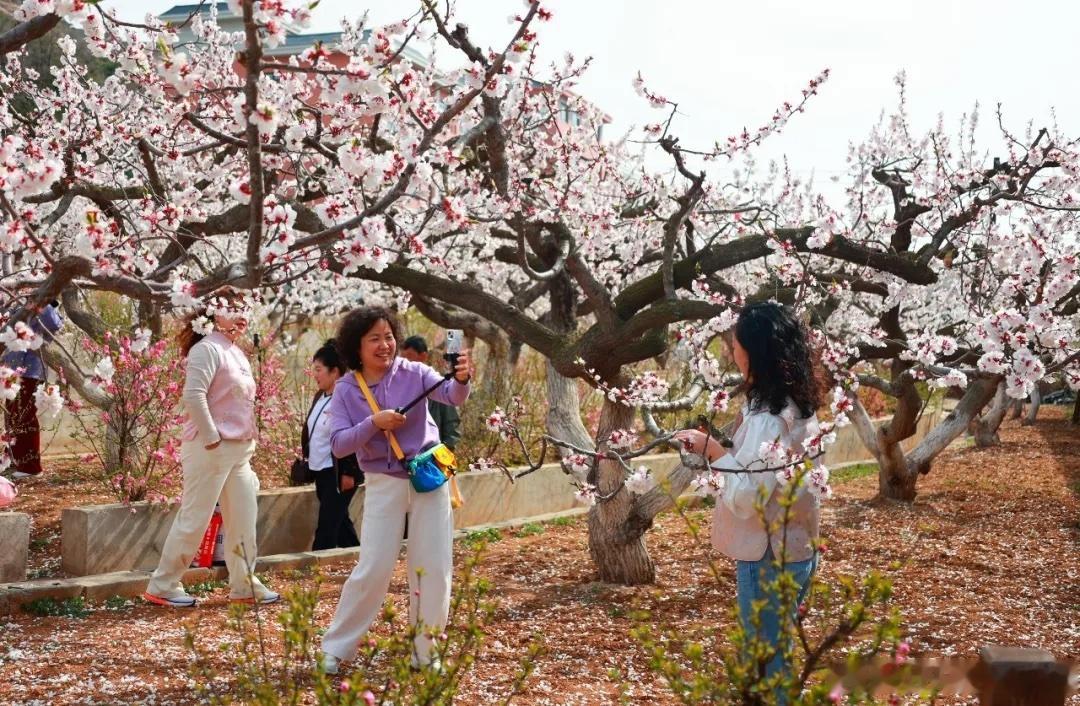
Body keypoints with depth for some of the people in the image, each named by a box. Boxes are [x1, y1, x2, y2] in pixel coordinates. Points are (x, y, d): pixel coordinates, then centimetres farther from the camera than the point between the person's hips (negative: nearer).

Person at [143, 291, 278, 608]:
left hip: (239, 451, 9)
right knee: (194, 519, -3)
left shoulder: (237, 354, 17)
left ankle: (244, 585, 18)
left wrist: (247, 444, 16)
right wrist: (211, 439, -20)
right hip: (211, 449, -9)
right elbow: (193, 396, -22)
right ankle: (162, 586, 7)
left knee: (244, 519, 10)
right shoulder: (207, 349, -12)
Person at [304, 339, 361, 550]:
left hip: (339, 473, -9)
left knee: (327, 528, -8)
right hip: (321, 470, 9)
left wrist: (349, 473, -19)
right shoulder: (320, 397, 11)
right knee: (340, 523, 17)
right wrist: (308, 460, 16)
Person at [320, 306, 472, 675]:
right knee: (373, 569, -2)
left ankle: (425, 649, 19)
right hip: (384, 483, -1)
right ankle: (335, 648, 12)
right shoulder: (346, 389, -5)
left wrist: (461, 379, -44)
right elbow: (338, 444, -11)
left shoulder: (413, 373, -7)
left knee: (434, 568, 4)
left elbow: (452, 396, -22)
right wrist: (373, 423, -25)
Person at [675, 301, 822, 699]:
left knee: (766, 666, 3)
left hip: (769, 558, -9)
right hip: (796, 550, 9)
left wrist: (712, 450, -13)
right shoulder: (799, 405, 6)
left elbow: (745, 497, -25)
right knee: (777, 658, 20)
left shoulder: (768, 416, -23)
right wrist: (722, 450, 8)